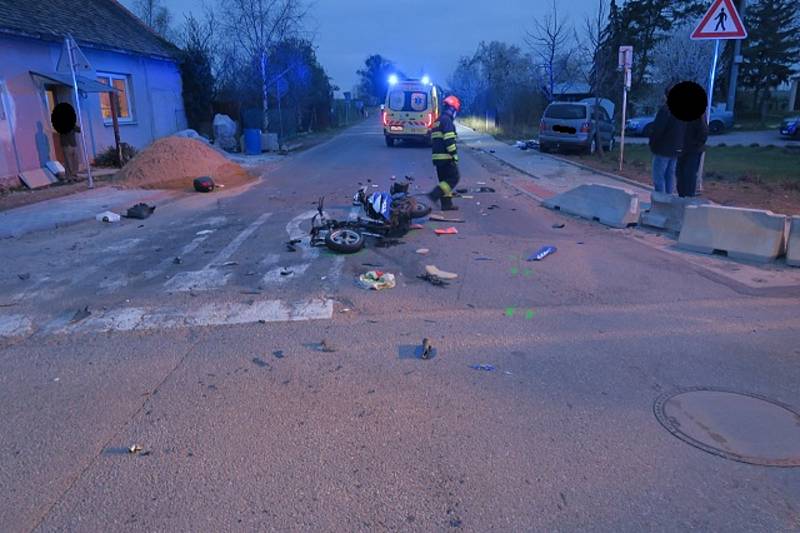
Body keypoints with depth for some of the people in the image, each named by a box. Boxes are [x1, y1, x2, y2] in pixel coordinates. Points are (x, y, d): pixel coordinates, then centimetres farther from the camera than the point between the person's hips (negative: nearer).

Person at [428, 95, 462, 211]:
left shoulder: (437, 121, 21)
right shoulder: (447, 120, -10)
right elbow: (449, 140, -20)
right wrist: (455, 155, -17)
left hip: (437, 156, 10)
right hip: (446, 156, -10)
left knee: (445, 179, 13)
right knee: (454, 178, -6)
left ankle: (446, 204, 12)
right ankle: (434, 195, -16)